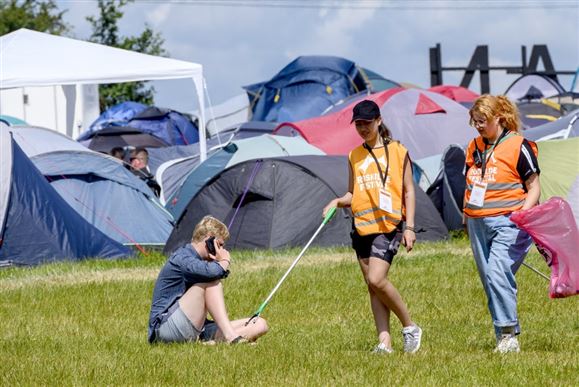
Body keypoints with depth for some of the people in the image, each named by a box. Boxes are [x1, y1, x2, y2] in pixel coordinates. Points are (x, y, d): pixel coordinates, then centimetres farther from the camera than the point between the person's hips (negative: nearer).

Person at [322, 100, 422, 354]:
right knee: (372, 286, 2)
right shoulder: (354, 156, 14)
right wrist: (337, 202, -3)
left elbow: (408, 191, 4)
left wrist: (410, 227, -3)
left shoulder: (397, 151, 3)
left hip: (388, 225, -5)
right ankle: (384, 341, 2)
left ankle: (409, 327, -2)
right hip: (362, 226, 6)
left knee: (376, 279, -19)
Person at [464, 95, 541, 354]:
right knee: (489, 280, 6)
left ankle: (509, 334, -17)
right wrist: (466, 215, 20)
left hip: (506, 223, -7)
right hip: (477, 224, 7)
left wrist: (523, 213, -15)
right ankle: (504, 339, 11)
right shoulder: (474, 147, 15)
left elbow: (534, 188, -1)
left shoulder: (518, 146, -3)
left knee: (497, 274, -21)